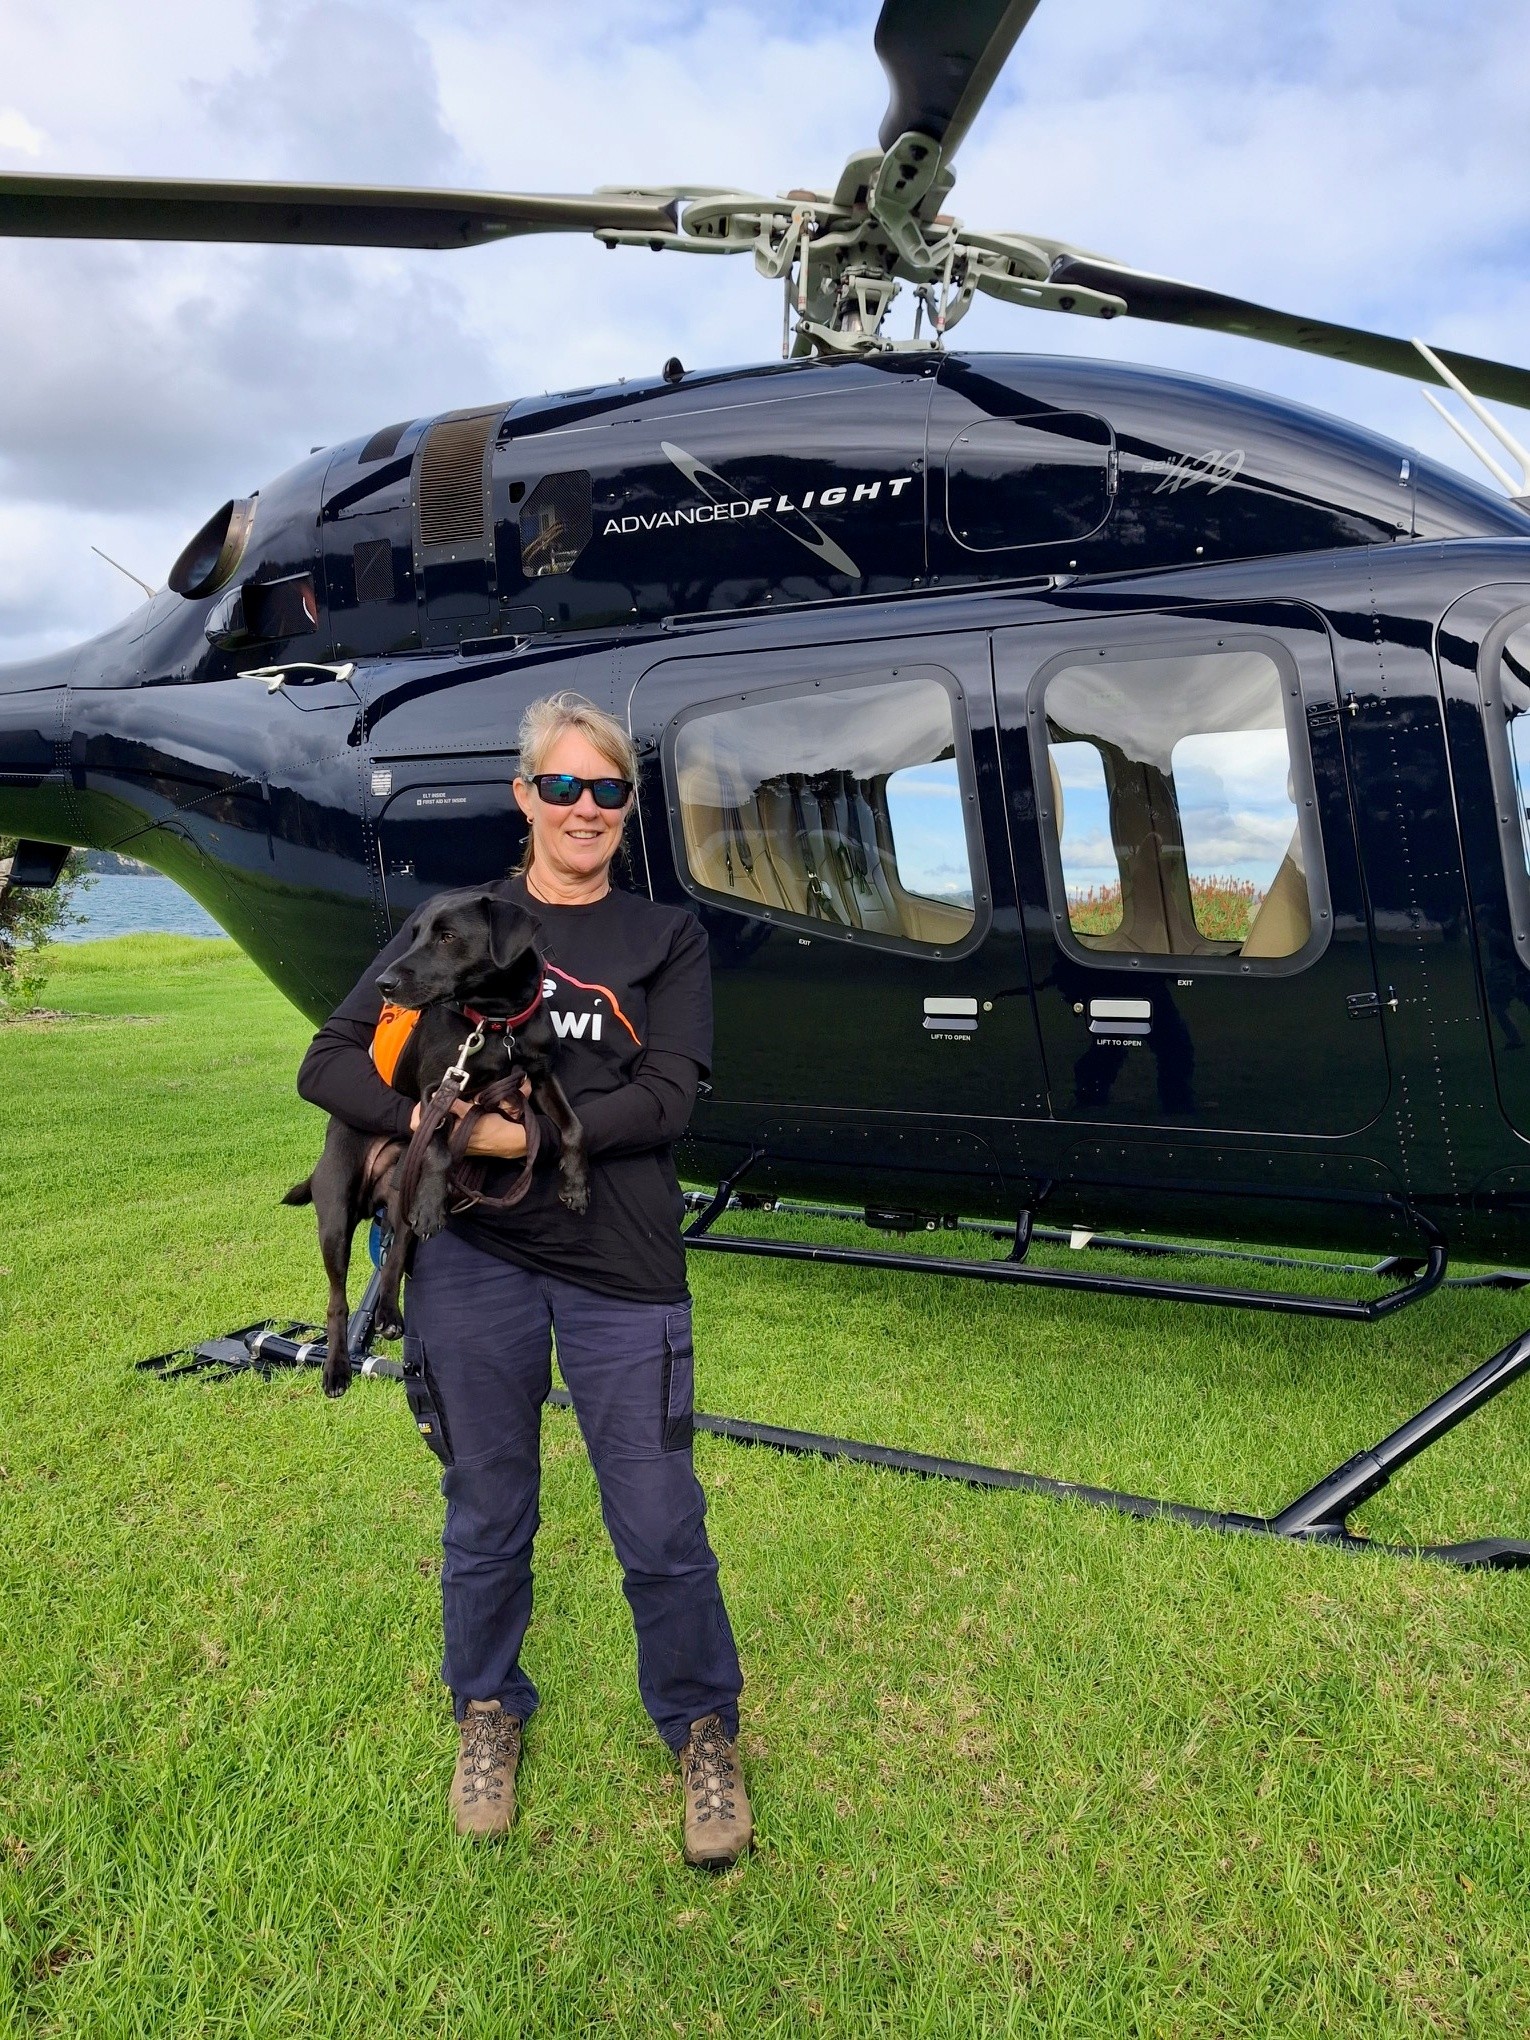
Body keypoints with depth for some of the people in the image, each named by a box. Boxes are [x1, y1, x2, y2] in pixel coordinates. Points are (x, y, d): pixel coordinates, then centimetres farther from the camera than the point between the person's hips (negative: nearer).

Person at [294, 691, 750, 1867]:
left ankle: (704, 1734, 32)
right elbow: (329, 1063, 0)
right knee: (487, 1516, 16)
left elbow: (667, 1100, -9)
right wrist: (432, 1119, -18)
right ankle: (488, 1714, 42)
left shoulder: (667, 940, 4)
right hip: (473, 1261, 1)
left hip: (623, 1275, -1)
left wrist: (527, 1131, -18)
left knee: (661, 1529, 6)